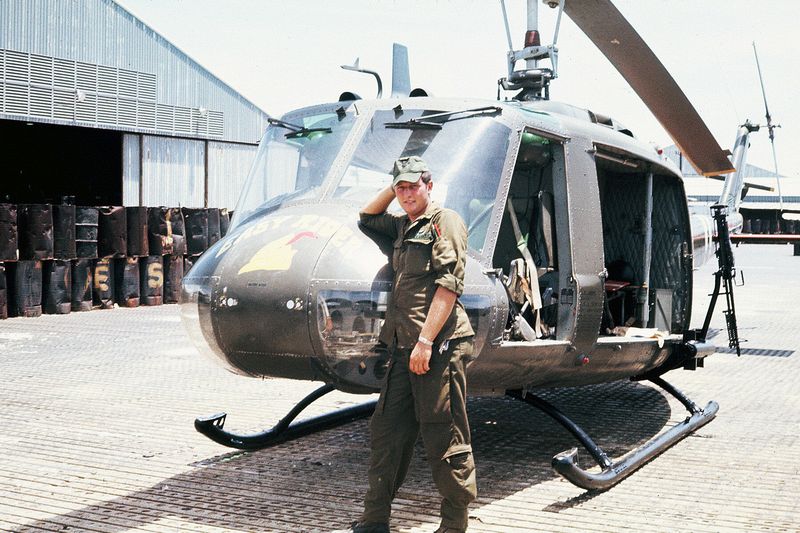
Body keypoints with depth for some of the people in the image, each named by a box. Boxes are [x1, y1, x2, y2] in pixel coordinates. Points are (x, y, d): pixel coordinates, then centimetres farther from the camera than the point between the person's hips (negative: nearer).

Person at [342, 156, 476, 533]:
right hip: (403, 347, 8)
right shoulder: (404, 227, 22)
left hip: (438, 347, -8)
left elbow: (449, 284, -13)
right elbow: (367, 217, 41)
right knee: (386, 434, 10)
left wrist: (426, 340, -20)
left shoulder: (445, 221, -3)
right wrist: (392, 189, 24)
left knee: (445, 439, -3)